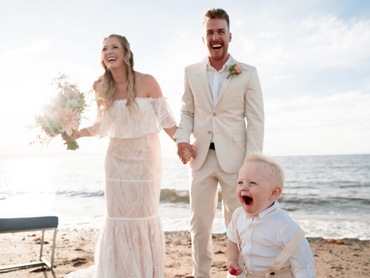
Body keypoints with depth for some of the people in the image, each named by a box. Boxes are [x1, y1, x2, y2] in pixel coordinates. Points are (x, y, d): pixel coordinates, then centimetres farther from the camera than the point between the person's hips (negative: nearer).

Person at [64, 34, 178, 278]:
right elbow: (102, 125, 10)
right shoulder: (102, 88, 0)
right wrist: (77, 133, -5)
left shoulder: (147, 82, -10)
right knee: (118, 216, 6)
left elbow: (165, 119, -6)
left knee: (144, 215, 5)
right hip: (117, 158, 3)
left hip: (145, 157, -3)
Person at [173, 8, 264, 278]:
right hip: (201, 157, 3)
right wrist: (182, 138, -6)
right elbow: (187, 111, 13)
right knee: (199, 224, 11)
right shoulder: (192, 72, 7)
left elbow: (255, 121, -3)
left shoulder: (248, 73, -1)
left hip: (234, 158, -2)